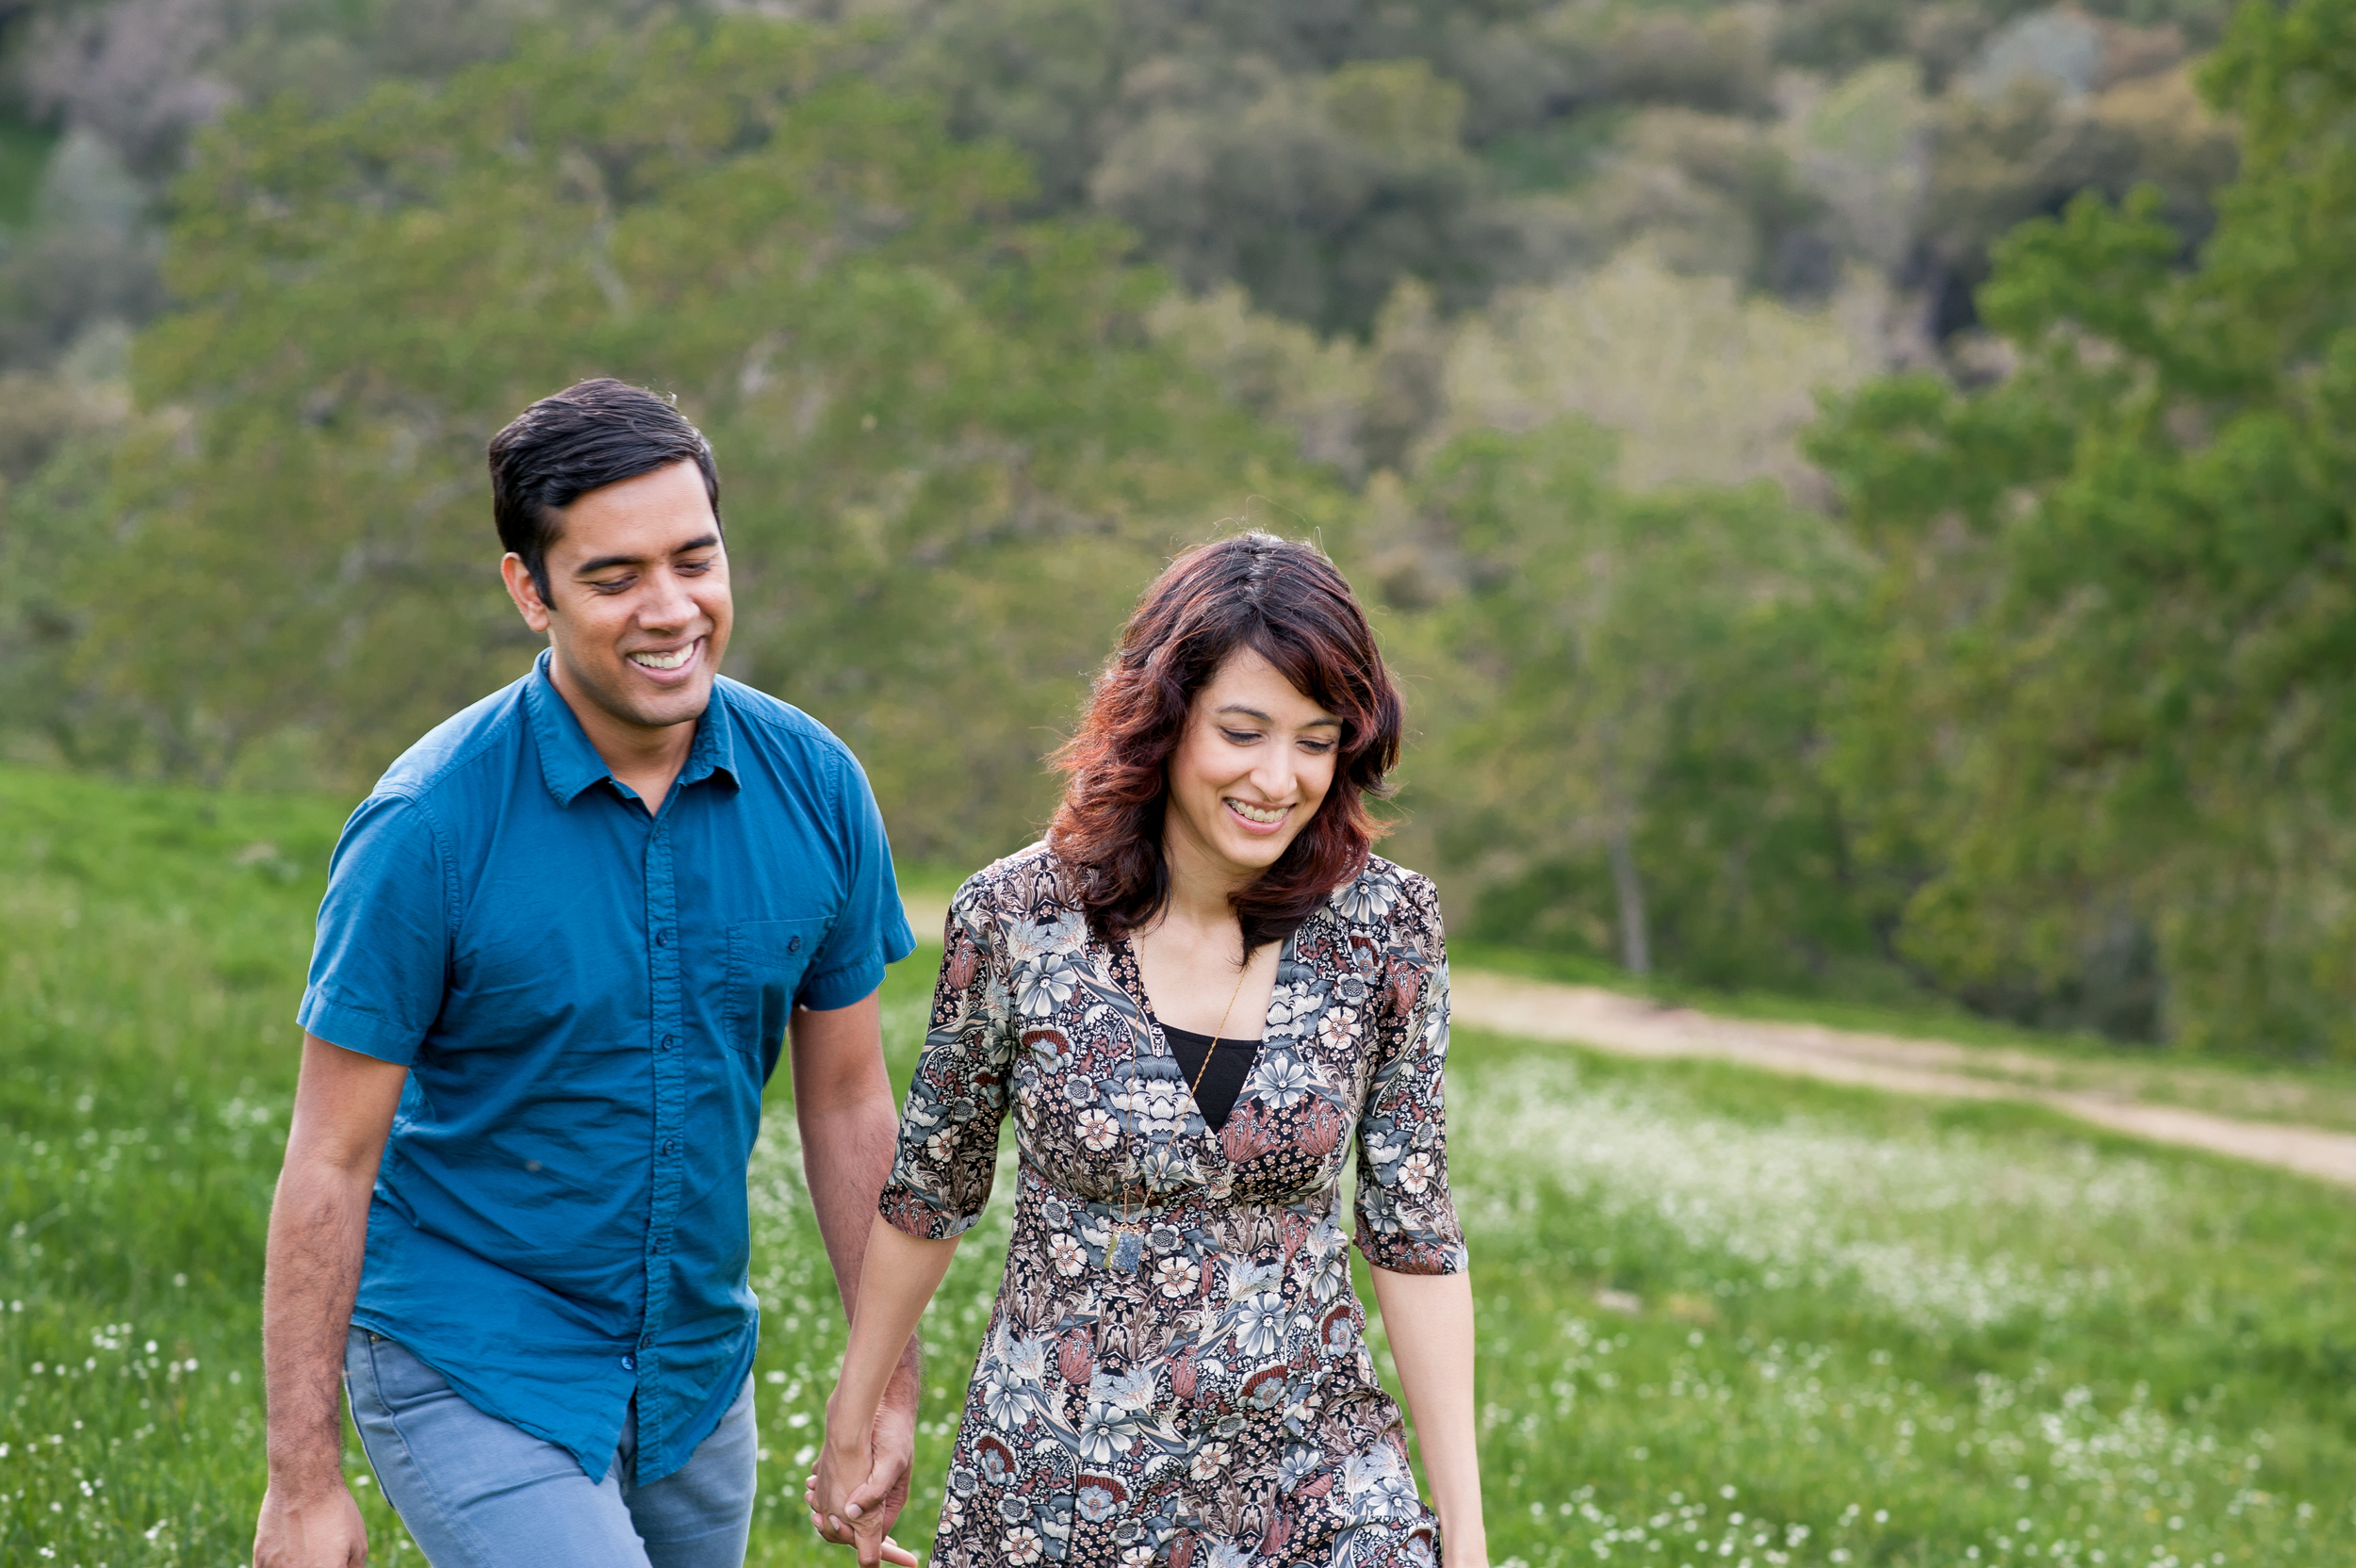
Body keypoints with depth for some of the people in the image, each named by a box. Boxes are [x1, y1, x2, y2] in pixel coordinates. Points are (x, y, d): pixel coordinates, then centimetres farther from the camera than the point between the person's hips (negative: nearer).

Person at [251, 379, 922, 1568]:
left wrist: (889, 1377, 7)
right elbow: (333, 1160, -13)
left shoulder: (814, 788, -5)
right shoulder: (428, 825, -18)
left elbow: (846, 1099, 5)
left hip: (699, 1373, 5)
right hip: (469, 1375, -5)